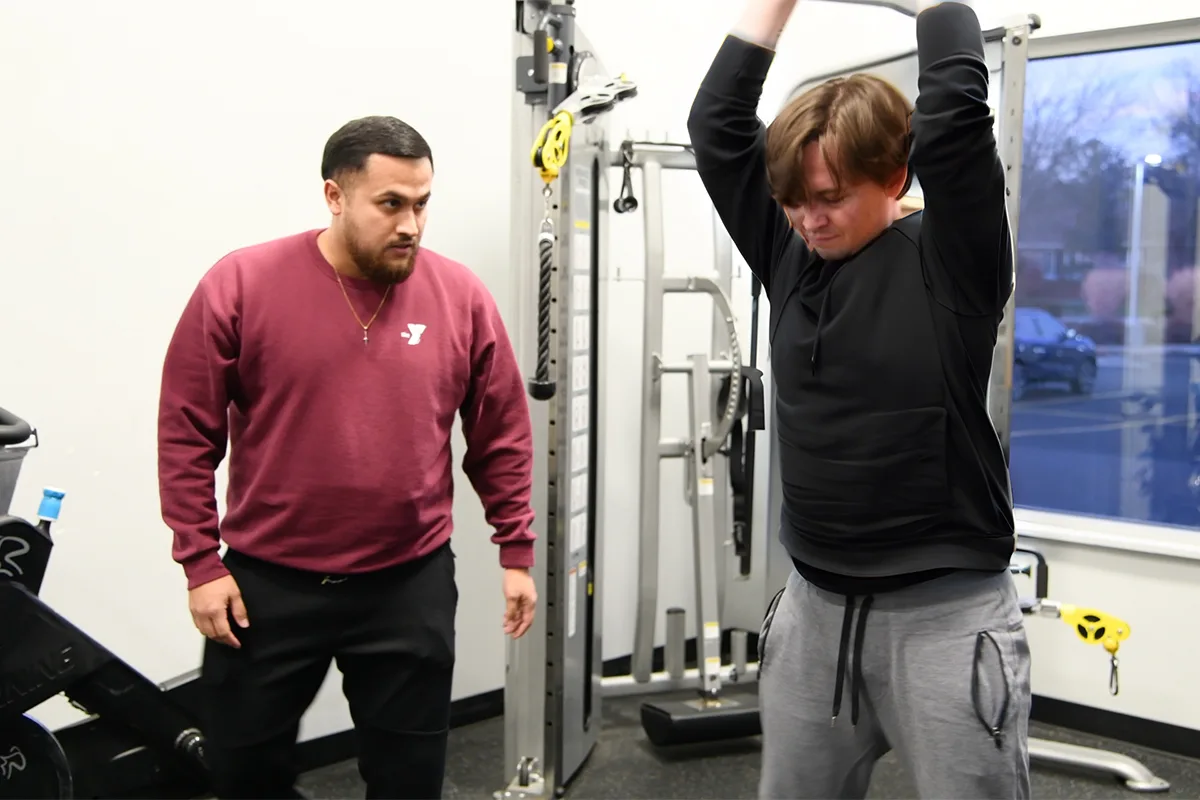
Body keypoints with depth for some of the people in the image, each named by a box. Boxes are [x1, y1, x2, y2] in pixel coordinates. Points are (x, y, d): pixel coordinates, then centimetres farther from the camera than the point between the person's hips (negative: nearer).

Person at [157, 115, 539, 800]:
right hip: (265, 583, 0)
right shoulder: (240, 284, -8)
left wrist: (517, 551, 4)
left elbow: (503, 438, 3)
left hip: (410, 586, 1)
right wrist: (201, 562, -6)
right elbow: (188, 434, -4)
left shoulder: (461, 296, -4)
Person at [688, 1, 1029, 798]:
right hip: (815, 606, 5)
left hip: (945, 612, -5)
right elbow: (717, 123, 3)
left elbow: (955, 106, -19)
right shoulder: (789, 257, 4)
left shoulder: (949, 261, -9)